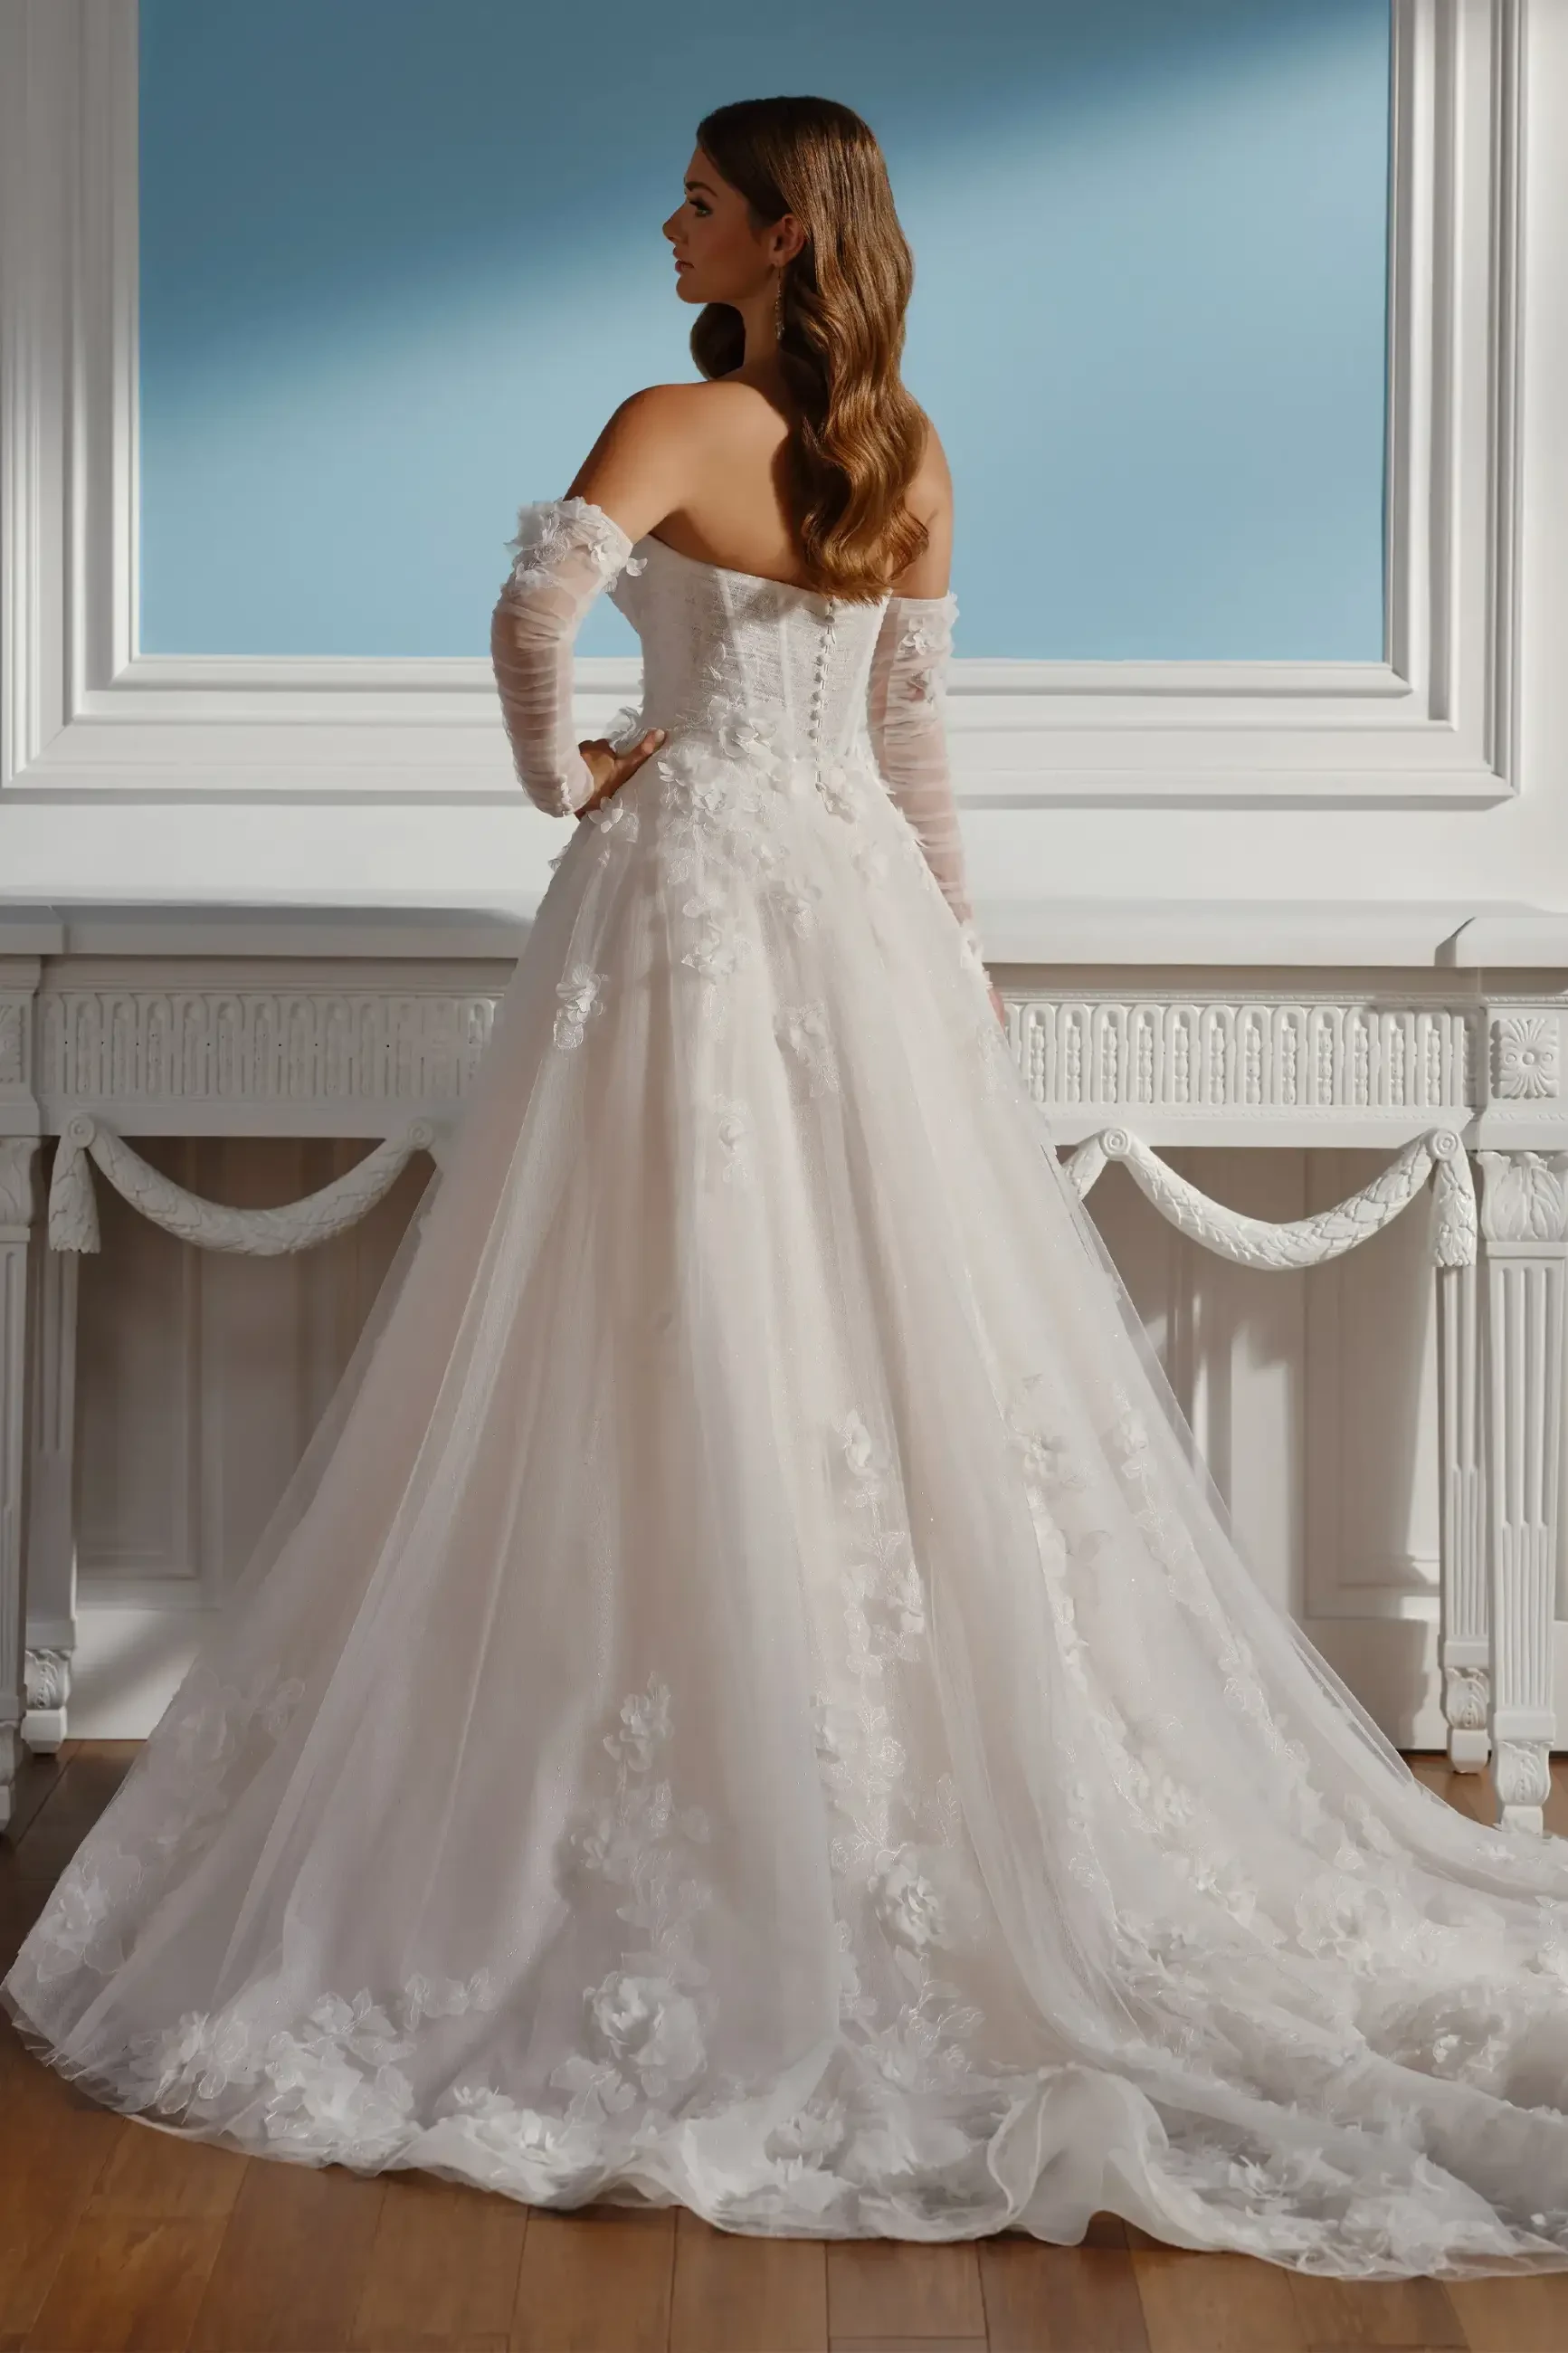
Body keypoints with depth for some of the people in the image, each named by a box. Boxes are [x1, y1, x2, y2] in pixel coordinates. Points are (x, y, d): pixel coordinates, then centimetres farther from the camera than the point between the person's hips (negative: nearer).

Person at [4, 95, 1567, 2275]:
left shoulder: (679, 424, -10)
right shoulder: (909, 459, 8)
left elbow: (538, 606, -26)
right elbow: (913, 738, 11)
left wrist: (562, 770, -8)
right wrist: (959, 952, 16)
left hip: (692, 882, -6)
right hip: (859, 898, 6)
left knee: (697, 1347, -1)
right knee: (904, 1338, 10)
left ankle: (717, 1833, 6)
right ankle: (992, 1806, 17)